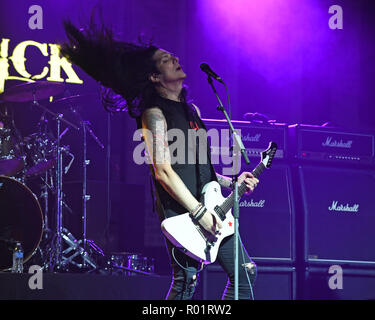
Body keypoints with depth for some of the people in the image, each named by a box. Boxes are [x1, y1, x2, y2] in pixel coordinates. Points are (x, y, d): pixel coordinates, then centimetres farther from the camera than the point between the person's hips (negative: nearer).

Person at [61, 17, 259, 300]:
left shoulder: (192, 110, 19)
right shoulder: (154, 114, -8)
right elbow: (163, 171, -17)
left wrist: (232, 181, 11)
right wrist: (199, 212, -20)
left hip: (211, 211, 9)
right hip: (181, 213, -9)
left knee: (245, 273, 7)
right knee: (186, 282, -10)